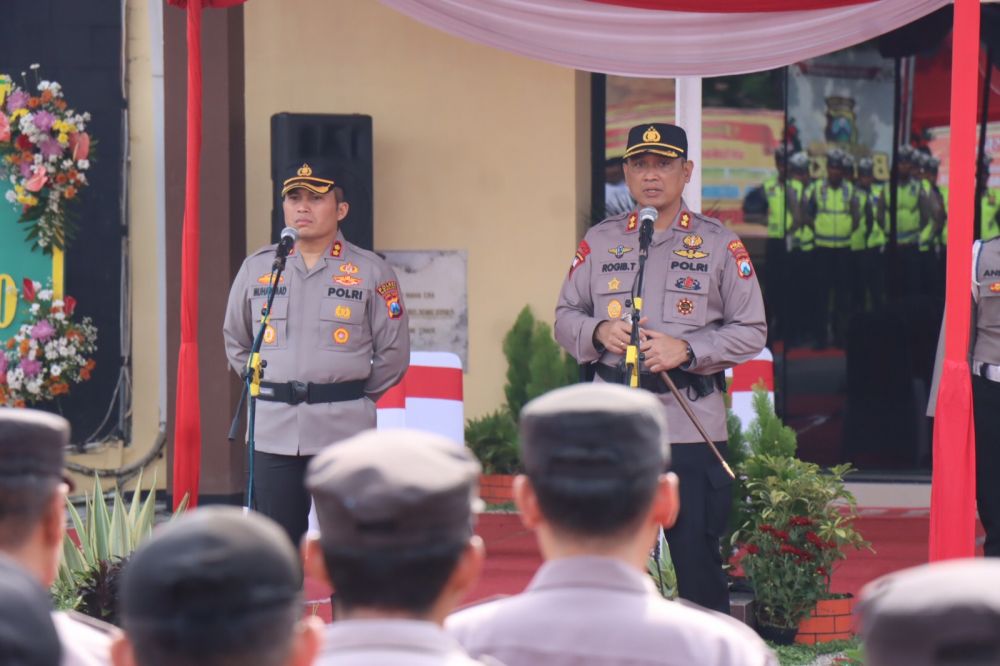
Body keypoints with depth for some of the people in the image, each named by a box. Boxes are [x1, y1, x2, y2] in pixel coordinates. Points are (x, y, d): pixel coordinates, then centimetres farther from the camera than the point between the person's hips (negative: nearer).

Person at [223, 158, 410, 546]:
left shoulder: (371, 272, 1)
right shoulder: (257, 267, 9)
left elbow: (393, 353, 6)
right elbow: (235, 341, 21)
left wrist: (354, 397, 4)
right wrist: (267, 388, 13)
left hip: (344, 428, -2)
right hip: (273, 429, 3)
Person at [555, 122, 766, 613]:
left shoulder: (721, 245, 3)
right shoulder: (599, 242, 10)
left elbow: (751, 331, 1)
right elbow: (565, 317, 14)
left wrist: (687, 349, -13)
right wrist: (598, 332, -8)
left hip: (693, 428, -2)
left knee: (698, 557, -2)